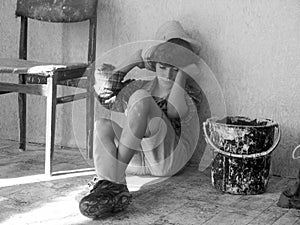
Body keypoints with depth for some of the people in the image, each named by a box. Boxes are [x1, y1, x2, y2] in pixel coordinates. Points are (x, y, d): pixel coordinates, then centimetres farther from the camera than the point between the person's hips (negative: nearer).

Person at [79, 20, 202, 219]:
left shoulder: (190, 93, 15)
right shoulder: (139, 87, 27)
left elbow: (175, 111, -9)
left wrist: (182, 71, -2)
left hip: (169, 158, -4)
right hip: (135, 159, 4)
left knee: (140, 98, -26)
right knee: (102, 125, -25)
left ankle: (111, 181, -37)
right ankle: (113, 188, -52)